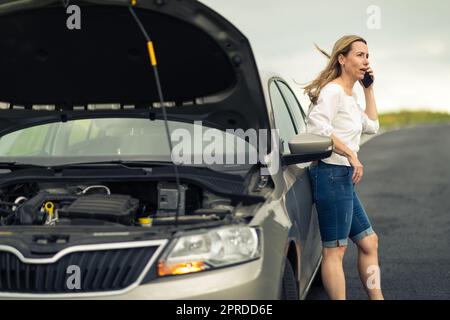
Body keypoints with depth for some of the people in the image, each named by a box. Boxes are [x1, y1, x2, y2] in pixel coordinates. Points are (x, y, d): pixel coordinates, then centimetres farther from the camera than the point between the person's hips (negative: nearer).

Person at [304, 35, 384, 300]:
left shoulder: (350, 96, 18)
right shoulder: (333, 90, -12)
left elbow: (373, 127, 26)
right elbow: (317, 127, -26)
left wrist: (369, 89, 20)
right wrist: (351, 154, -23)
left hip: (344, 178, 11)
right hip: (332, 173, -11)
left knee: (369, 243, 14)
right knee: (335, 250, -8)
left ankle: (377, 298, 21)